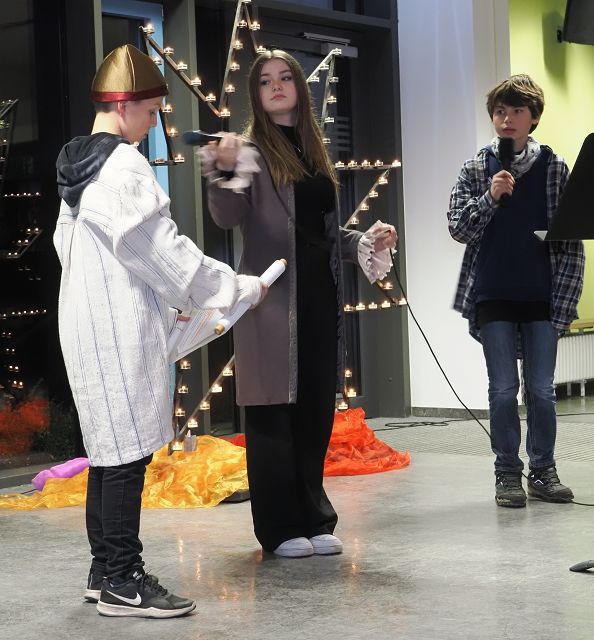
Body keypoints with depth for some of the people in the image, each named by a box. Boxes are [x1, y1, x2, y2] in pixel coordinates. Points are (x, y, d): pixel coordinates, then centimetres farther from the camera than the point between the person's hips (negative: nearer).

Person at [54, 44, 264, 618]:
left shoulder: (76, 167, 14)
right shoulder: (123, 165, -15)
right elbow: (159, 248, -16)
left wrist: (164, 304, 20)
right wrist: (239, 289, -8)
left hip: (88, 326, 10)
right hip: (120, 329, -10)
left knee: (110, 449, 14)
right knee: (129, 450, -5)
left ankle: (104, 570, 20)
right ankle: (122, 582, -1)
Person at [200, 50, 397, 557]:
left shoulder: (314, 152, 17)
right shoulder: (251, 149, -2)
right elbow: (228, 218, -18)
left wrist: (365, 243, 7)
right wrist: (225, 172, -35)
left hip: (320, 295, 6)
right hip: (272, 298, -6)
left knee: (316, 410, 9)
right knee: (274, 411, -2)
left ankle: (314, 519, 18)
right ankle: (281, 528, 5)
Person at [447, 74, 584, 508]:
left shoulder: (553, 166, 4)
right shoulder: (477, 168, 4)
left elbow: (571, 238, 4)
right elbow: (458, 229, 0)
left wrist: (564, 301, -2)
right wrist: (490, 198, -16)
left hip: (541, 296, 0)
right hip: (493, 297, 0)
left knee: (541, 389, 4)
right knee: (503, 389, 3)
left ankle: (543, 471, 15)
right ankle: (508, 473, 11)